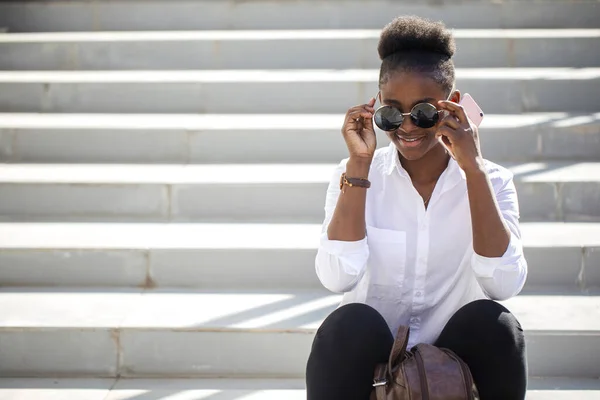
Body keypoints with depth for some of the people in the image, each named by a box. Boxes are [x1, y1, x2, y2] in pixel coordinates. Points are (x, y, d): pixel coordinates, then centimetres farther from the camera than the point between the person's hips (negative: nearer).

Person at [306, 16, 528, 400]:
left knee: (492, 322, -29)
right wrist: (359, 163, -20)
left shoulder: (491, 181, -3)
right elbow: (337, 278, -20)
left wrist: (474, 169, -24)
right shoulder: (357, 175, -3)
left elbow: (504, 285, -21)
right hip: (369, 360, 0)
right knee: (351, 323, -31)